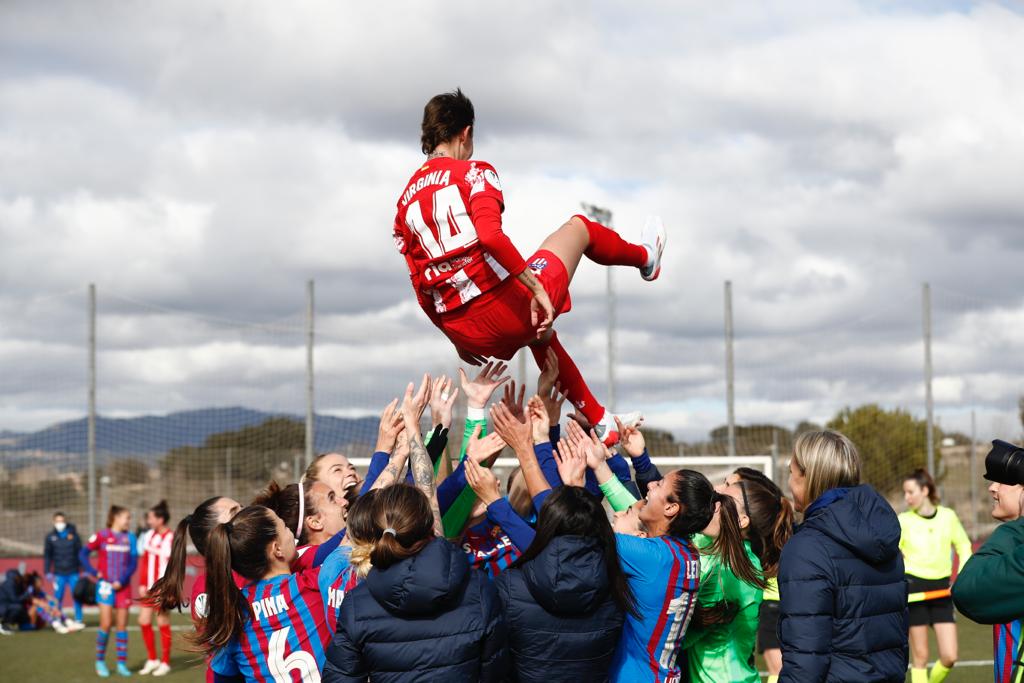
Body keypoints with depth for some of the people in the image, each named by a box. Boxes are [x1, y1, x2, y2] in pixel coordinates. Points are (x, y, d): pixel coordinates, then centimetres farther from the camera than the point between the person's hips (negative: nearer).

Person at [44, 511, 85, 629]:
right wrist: (47, 572, 1)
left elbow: (80, 552, 5)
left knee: (77, 596, 0)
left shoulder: (73, 534, 2)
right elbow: (47, 555, 6)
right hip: (59, 573, 0)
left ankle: (78, 620, 7)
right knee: (57, 597, 0)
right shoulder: (51, 537, 3)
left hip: (73, 573, 0)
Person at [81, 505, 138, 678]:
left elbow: (133, 562, 2)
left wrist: (122, 581, -9)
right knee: (106, 624, -7)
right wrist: (94, 572, -8)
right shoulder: (101, 536, -3)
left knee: (122, 625, 4)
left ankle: (122, 663, 11)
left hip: (123, 586, 3)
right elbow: (83, 554, 2)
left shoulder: (130, 538, 5)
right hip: (106, 585, -3)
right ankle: (100, 661, 8)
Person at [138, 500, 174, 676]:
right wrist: (142, 585, 6)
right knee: (144, 621, 5)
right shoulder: (149, 536, 8)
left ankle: (165, 663, 13)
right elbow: (145, 562, 13)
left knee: (163, 623, 1)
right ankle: (152, 660, 20)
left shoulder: (171, 538, -12)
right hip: (148, 588, 6)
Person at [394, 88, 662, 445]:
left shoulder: (405, 201, 13)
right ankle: (646, 258, 49)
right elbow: (490, 236, -23)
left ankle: (600, 420, 44)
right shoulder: (473, 173, -4)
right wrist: (537, 287, -20)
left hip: (466, 333, 6)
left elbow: (423, 291, 14)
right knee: (578, 226, 20)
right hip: (505, 306, -6)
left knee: (539, 333, 41)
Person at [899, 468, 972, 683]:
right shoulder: (903, 521, -4)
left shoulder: (948, 516, 2)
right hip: (914, 590, -2)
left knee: (949, 657, -2)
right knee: (920, 656, 0)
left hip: (941, 591, 2)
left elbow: (964, 547, 14)